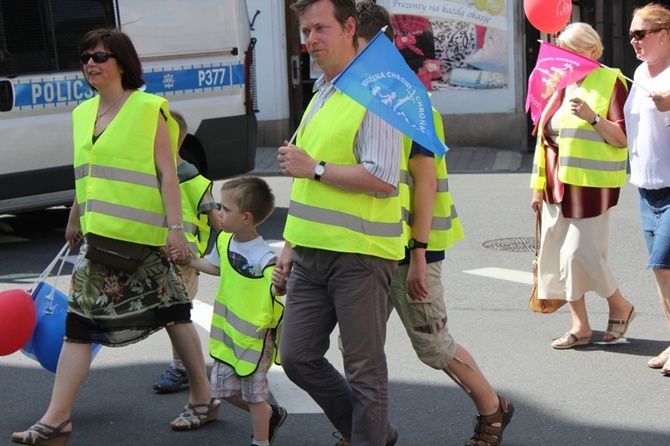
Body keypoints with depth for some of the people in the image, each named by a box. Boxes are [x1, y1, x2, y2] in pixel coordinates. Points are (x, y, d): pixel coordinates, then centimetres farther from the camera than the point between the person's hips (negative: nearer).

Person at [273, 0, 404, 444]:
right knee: (298, 358, 10)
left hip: (358, 254, -9)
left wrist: (314, 168, -15)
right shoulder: (320, 94, 18)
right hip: (312, 253, 9)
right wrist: (290, 245, 23)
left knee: (364, 369, 0)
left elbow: (381, 179, -20)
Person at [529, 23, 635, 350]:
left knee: (580, 254, -10)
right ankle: (580, 326, 15)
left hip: (590, 186, -7)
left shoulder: (609, 83, -5)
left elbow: (622, 138, -11)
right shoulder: (560, 85, 15)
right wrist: (538, 186, 15)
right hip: (557, 186, 7)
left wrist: (592, 116, -25)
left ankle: (620, 306, 14)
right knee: (556, 255, 5)